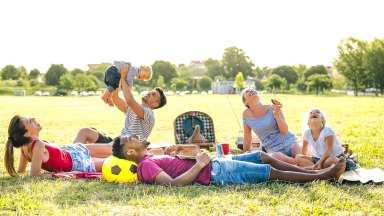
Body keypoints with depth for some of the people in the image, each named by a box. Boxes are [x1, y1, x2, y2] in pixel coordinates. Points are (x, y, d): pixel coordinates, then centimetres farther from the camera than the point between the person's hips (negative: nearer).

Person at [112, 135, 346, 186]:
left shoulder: (151, 158, 15)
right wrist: (199, 165, -24)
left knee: (263, 156, 13)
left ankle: (315, 171, 20)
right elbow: (173, 183, -29)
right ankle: (323, 175, 6)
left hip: (213, 164, 10)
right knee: (272, 172, -5)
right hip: (214, 173, -10)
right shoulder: (146, 166, -15)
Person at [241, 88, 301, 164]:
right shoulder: (246, 114, 2)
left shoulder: (272, 108, 0)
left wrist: (276, 115, -20)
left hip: (290, 143, 0)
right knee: (275, 156, -38)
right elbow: (247, 136, 13)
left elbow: (284, 131, -7)